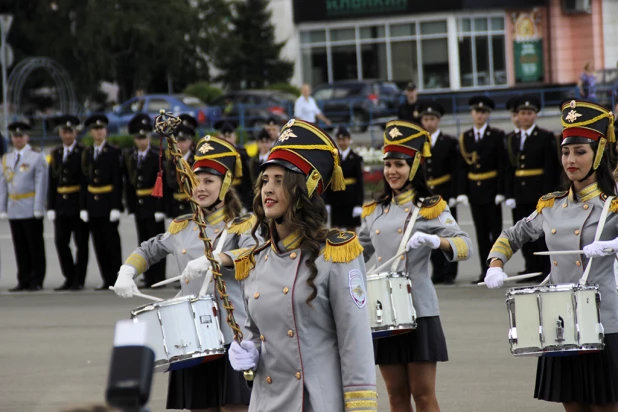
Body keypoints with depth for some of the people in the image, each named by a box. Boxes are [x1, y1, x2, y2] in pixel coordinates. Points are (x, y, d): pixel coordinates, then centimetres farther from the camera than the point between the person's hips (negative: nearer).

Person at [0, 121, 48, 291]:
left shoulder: (37, 157, -2)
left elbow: (41, 185, -7)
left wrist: (38, 209, -13)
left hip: (31, 211, -5)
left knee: (35, 247, -1)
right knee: (20, 247, 6)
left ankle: (37, 281, 2)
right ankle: (24, 281, 10)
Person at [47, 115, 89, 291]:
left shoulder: (84, 153, -3)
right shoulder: (55, 154, 12)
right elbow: (52, 182, 11)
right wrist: (51, 207, 5)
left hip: (79, 204, -5)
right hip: (61, 204, 5)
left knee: (81, 243, 0)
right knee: (61, 242, 4)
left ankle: (79, 280, 6)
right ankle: (69, 278, 14)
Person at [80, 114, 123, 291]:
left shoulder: (114, 153, -3)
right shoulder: (86, 154, 11)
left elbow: (117, 181, -7)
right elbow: (84, 181, 11)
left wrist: (116, 207, -14)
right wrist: (83, 207, 5)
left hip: (108, 204, -5)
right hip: (92, 203, 5)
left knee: (111, 242, -4)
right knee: (98, 243, 5)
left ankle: (116, 279, 2)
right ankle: (107, 280, 10)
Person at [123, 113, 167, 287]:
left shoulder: (157, 156, -7)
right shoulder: (128, 156, 8)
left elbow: (162, 184, -10)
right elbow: (128, 183, 9)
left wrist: (160, 208, -14)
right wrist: (131, 207, 6)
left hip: (153, 205, -5)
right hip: (138, 206, 5)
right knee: (144, 243, 8)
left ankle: (159, 278, 3)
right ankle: (149, 278, 13)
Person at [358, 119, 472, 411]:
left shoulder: (430, 208, -2)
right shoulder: (375, 211, 13)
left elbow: (465, 246, -14)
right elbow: (359, 252, 27)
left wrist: (433, 240, -31)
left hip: (418, 310, -5)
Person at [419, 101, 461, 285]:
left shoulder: (449, 142, 0)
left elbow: (455, 171, -4)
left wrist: (453, 195, -12)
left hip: (444, 195, -3)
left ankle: (450, 273, 4)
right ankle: (438, 272, 8)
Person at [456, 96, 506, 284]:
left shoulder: (496, 136, -2)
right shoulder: (465, 137, 8)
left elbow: (501, 164, -6)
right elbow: (461, 167, 6)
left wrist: (500, 191, -13)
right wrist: (461, 192, -2)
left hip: (491, 189, -3)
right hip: (474, 190, 3)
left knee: (495, 231, -1)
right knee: (481, 233, 6)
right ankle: (485, 272, 9)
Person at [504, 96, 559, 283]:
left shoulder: (546, 137, -2)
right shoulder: (512, 139, 13)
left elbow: (550, 168, -7)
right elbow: (508, 169, 11)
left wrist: (546, 195, -14)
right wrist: (509, 195, 2)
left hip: (539, 194, -5)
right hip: (520, 195, 5)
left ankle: (546, 270, 2)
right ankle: (532, 269, 10)